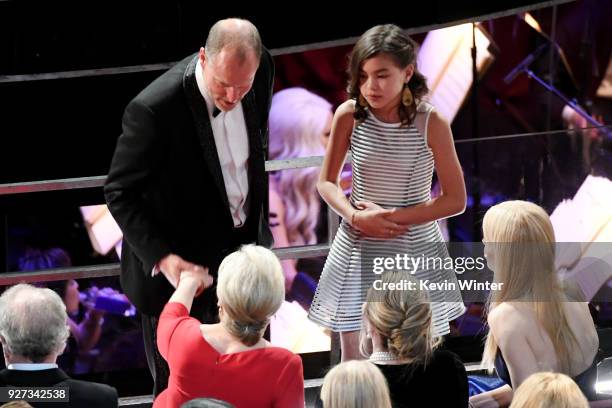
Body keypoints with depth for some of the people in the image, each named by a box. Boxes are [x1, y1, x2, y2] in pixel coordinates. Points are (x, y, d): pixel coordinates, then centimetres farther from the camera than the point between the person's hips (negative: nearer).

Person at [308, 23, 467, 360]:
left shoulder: (430, 124, -13)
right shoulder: (349, 115, -7)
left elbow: (455, 200, -8)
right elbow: (326, 183, 4)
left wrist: (392, 216, -16)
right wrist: (357, 216, -15)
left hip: (414, 250, -2)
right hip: (358, 250, 2)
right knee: (352, 360, 5)